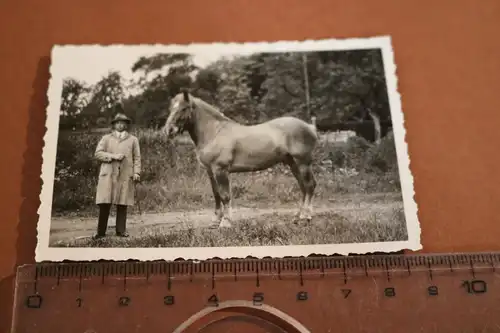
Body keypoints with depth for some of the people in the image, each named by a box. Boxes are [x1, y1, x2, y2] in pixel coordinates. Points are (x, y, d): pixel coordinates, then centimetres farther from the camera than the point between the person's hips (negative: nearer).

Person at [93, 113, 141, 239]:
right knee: (104, 204, -5)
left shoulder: (133, 139, 15)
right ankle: (101, 231, 2)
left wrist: (136, 173, -3)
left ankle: (121, 230, 9)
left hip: (125, 176, 1)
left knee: (122, 204, 1)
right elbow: (98, 153, 4)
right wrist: (113, 156, -9)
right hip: (108, 175, 0)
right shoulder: (106, 138, 14)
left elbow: (137, 158, 10)